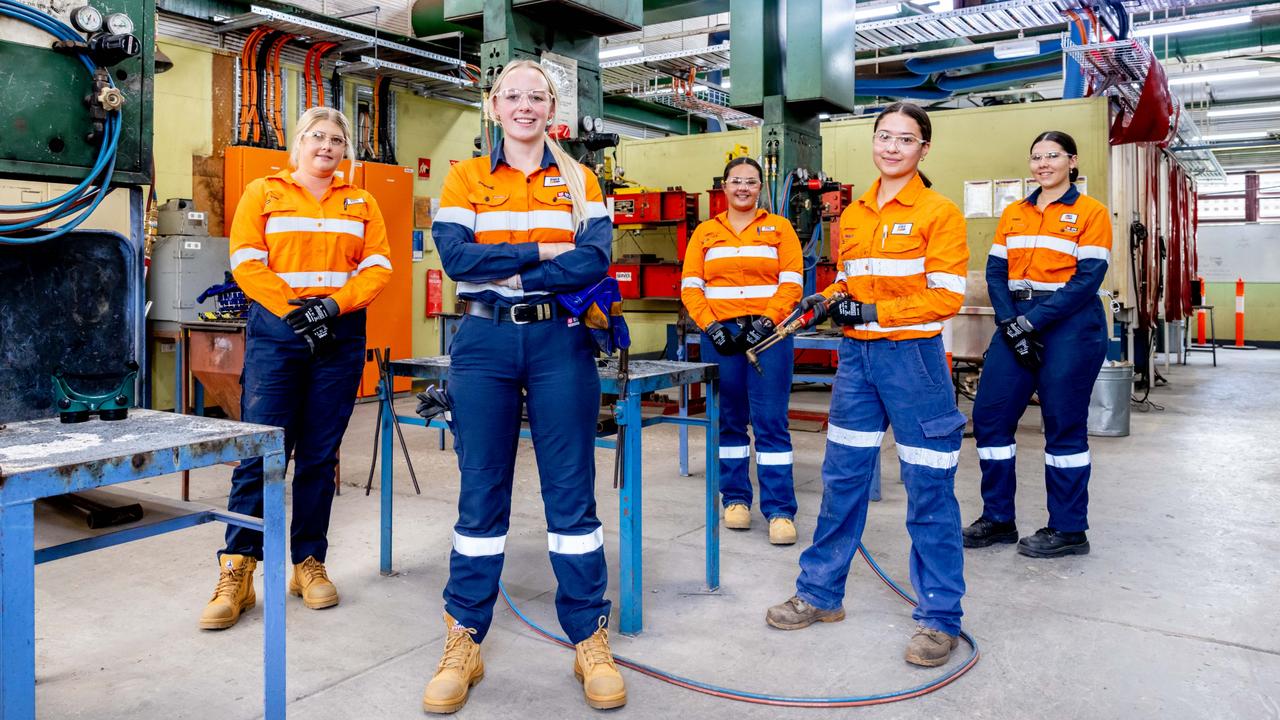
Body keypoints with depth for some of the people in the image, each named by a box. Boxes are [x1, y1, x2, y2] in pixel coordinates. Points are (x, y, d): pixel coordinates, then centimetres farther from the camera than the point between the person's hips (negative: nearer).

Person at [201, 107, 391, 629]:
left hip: (340, 335, 2)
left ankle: (309, 563, 16)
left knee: (320, 455, 6)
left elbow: (378, 267, 4)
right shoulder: (263, 193, 10)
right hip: (276, 330, -2)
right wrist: (295, 311, -13)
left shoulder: (360, 203, 15)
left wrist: (333, 305, -11)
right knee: (261, 451, -6)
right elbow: (248, 264, -1)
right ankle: (235, 576, 2)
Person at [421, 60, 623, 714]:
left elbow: (595, 258, -7)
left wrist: (505, 271, -12)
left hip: (560, 343, 0)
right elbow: (455, 255, -7)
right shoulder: (466, 177, 9)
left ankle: (590, 642, 16)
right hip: (485, 343, 0)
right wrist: (542, 251, -10)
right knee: (481, 494, 6)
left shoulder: (578, 180, 9)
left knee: (571, 493, 3)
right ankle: (463, 644, 19)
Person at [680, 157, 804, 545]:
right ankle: (735, 499, 20)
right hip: (720, 335, 2)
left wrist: (764, 323, -11)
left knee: (771, 421, -4)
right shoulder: (705, 232, 13)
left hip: (768, 334, -2)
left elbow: (791, 283, 0)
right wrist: (711, 326, -8)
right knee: (729, 419, 7)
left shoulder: (779, 227, 9)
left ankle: (780, 510, 0)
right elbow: (690, 286, 5)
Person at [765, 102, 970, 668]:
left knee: (928, 488, 2)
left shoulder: (938, 212, -5)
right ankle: (821, 593, 25)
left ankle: (939, 617, 15)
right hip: (857, 356, 6)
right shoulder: (853, 214, 12)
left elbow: (946, 297, -11)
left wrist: (873, 313, -18)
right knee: (842, 478, 11)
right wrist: (826, 300, -1)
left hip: (913, 356, -5)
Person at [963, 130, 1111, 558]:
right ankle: (998, 519, 17)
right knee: (989, 415, 3)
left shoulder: (1091, 212, -1)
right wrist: (1010, 323, -10)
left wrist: (1033, 321, -17)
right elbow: (996, 272, 6)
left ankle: (1069, 530, 15)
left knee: (1064, 426, 1)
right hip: (1017, 324, 5)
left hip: (1068, 327, -5)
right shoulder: (1013, 214, 13)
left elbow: (1087, 279, -11)